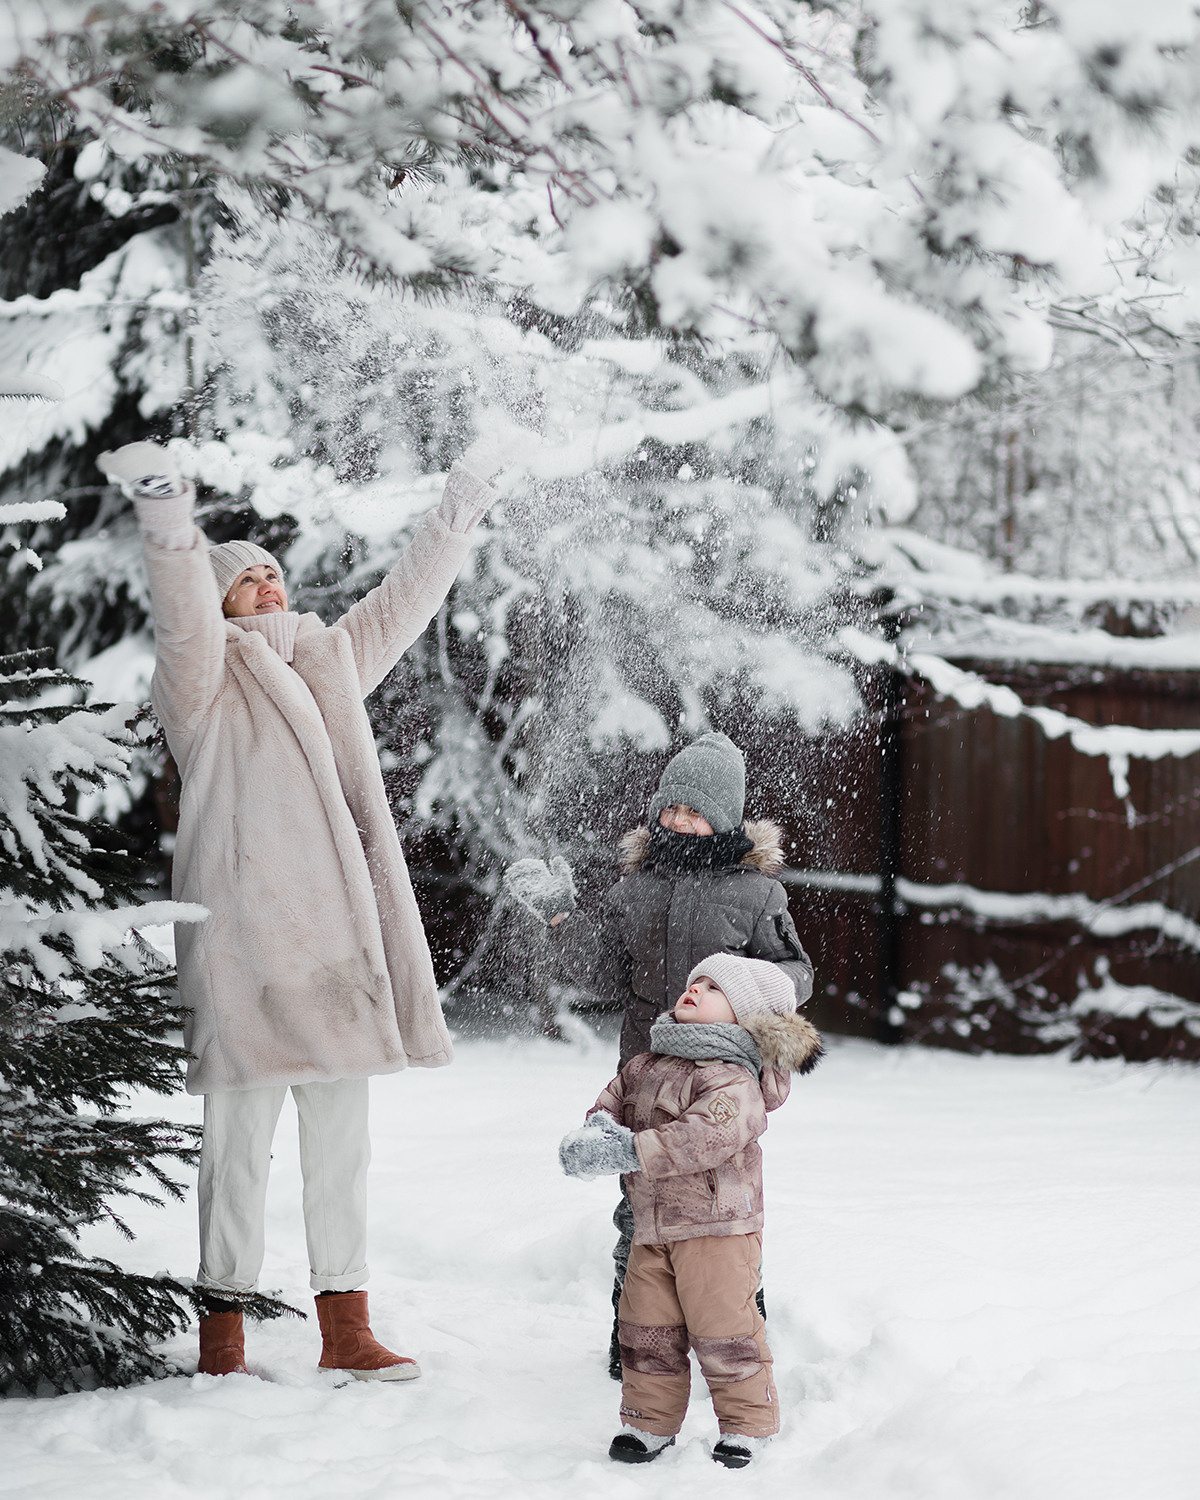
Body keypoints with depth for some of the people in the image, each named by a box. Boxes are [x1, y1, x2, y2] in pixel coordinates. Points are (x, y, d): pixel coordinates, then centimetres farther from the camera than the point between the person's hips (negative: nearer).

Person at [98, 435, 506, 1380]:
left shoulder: (331, 662, 20)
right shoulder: (205, 680, 0)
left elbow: (404, 600, 30)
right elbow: (185, 620, -20)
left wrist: (464, 504, 31)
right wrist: (170, 520, -38)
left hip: (337, 939, 7)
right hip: (246, 939, -7)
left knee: (342, 1140, 9)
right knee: (241, 1141, -5)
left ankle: (346, 1328, 15)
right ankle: (223, 1333, 2)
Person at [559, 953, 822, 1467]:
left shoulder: (733, 1082, -15)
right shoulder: (645, 1067, 11)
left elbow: (704, 1137, -28)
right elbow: (612, 1098, 18)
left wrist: (628, 1151, -31)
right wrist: (597, 1128, -8)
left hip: (717, 1226, -7)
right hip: (652, 1227, 7)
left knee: (723, 1329, -3)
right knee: (645, 1329, 10)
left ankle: (746, 1424, 11)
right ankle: (650, 1420, 23)